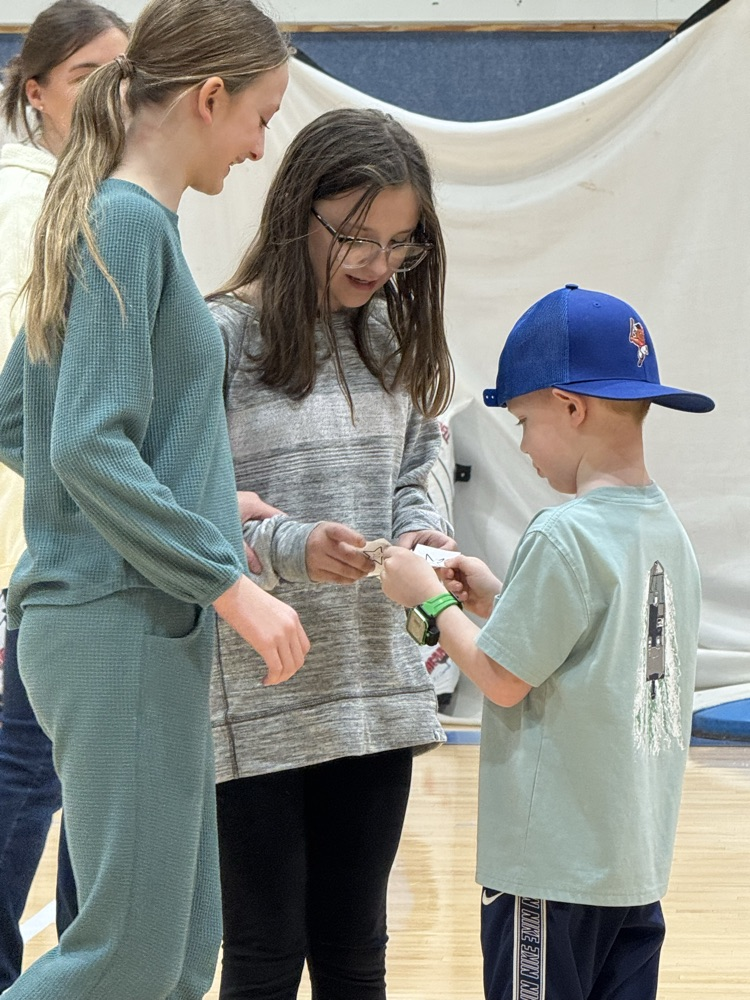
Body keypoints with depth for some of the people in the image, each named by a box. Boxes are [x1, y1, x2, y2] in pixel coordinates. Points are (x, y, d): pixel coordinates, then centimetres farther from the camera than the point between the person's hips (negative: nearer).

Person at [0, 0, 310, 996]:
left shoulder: (107, 219, 15)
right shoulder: (129, 221, -13)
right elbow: (91, 447, -21)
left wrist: (197, 509, 18)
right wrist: (233, 584, -17)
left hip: (148, 624, 10)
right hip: (121, 625, -10)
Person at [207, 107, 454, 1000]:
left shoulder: (393, 341, 10)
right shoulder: (220, 337, -8)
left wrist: (420, 533, -4)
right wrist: (288, 548, -24)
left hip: (375, 687, 5)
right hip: (257, 706, -5)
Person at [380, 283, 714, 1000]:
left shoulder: (563, 535, -18)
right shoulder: (667, 531, 7)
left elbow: (504, 680, -14)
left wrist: (429, 600, 0)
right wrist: (495, 600, 12)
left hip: (552, 864, -8)